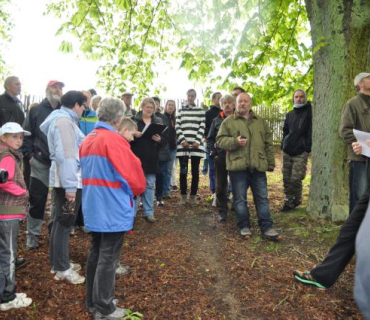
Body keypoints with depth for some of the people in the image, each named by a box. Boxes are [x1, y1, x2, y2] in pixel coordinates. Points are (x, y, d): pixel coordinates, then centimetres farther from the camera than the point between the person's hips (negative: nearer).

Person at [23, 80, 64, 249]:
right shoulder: (36, 110, 3)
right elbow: (26, 134, 1)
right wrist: (29, 155, -8)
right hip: (40, 163, -2)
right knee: (37, 200, 4)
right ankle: (32, 234, 18)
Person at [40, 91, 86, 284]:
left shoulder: (64, 119, 16)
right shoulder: (64, 121, -16)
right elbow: (65, 156, -23)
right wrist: (70, 186, -25)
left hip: (65, 179, 10)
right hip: (68, 181, -10)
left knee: (61, 221, 16)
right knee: (64, 223, -2)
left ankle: (57, 262, 29)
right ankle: (62, 268, 9)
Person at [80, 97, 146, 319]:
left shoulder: (87, 140, 10)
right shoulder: (114, 139, -17)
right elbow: (132, 174, -14)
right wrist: (137, 190, 5)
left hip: (94, 208, 8)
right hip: (114, 209, -8)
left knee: (96, 254, 17)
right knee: (108, 258, 2)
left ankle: (93, 301, 30)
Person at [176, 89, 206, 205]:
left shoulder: (201, 111, 11)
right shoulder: (181, 111, 14)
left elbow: (202, 127, 2)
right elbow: (177, 127, 6)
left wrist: (197, 141, -11)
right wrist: (182, 140, -8)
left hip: (196, 145, 0)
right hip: (183, 145, 1)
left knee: (195, 171, 2)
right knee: (183, 171, 0)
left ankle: (193, 196, 10)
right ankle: (183, 196, 9)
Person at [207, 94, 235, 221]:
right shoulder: (216, 121, 9)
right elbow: (210, 139, 10)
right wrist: (213, 153, -2)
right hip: (220, 157, 2)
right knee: (221, 185, 7)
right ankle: (222, 211, 17)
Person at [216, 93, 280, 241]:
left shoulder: (260, 122, 16)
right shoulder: (228, 122, 6)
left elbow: (268, 143, 16)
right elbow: (220, 140, 0)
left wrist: (271, 163, 11)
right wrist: (235, 141, -18)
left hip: (258, 166, 3)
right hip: (238, 166, -2)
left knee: (262, 198, 6)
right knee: (240, 199, 5)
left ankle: (267, 227, 14)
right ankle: (244, 226, 19)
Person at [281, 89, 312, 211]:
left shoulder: (309, 112, 0)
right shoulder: (289, 115, 16)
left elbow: (311, 131, -5)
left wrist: (307, 147, -13)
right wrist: (284, 145, 10)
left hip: (301, 152, -5)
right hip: (287, 151, 5)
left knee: (295, 179, -10)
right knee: (287, 178, 5)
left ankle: (297, 199, 12)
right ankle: (288, 201, 16)